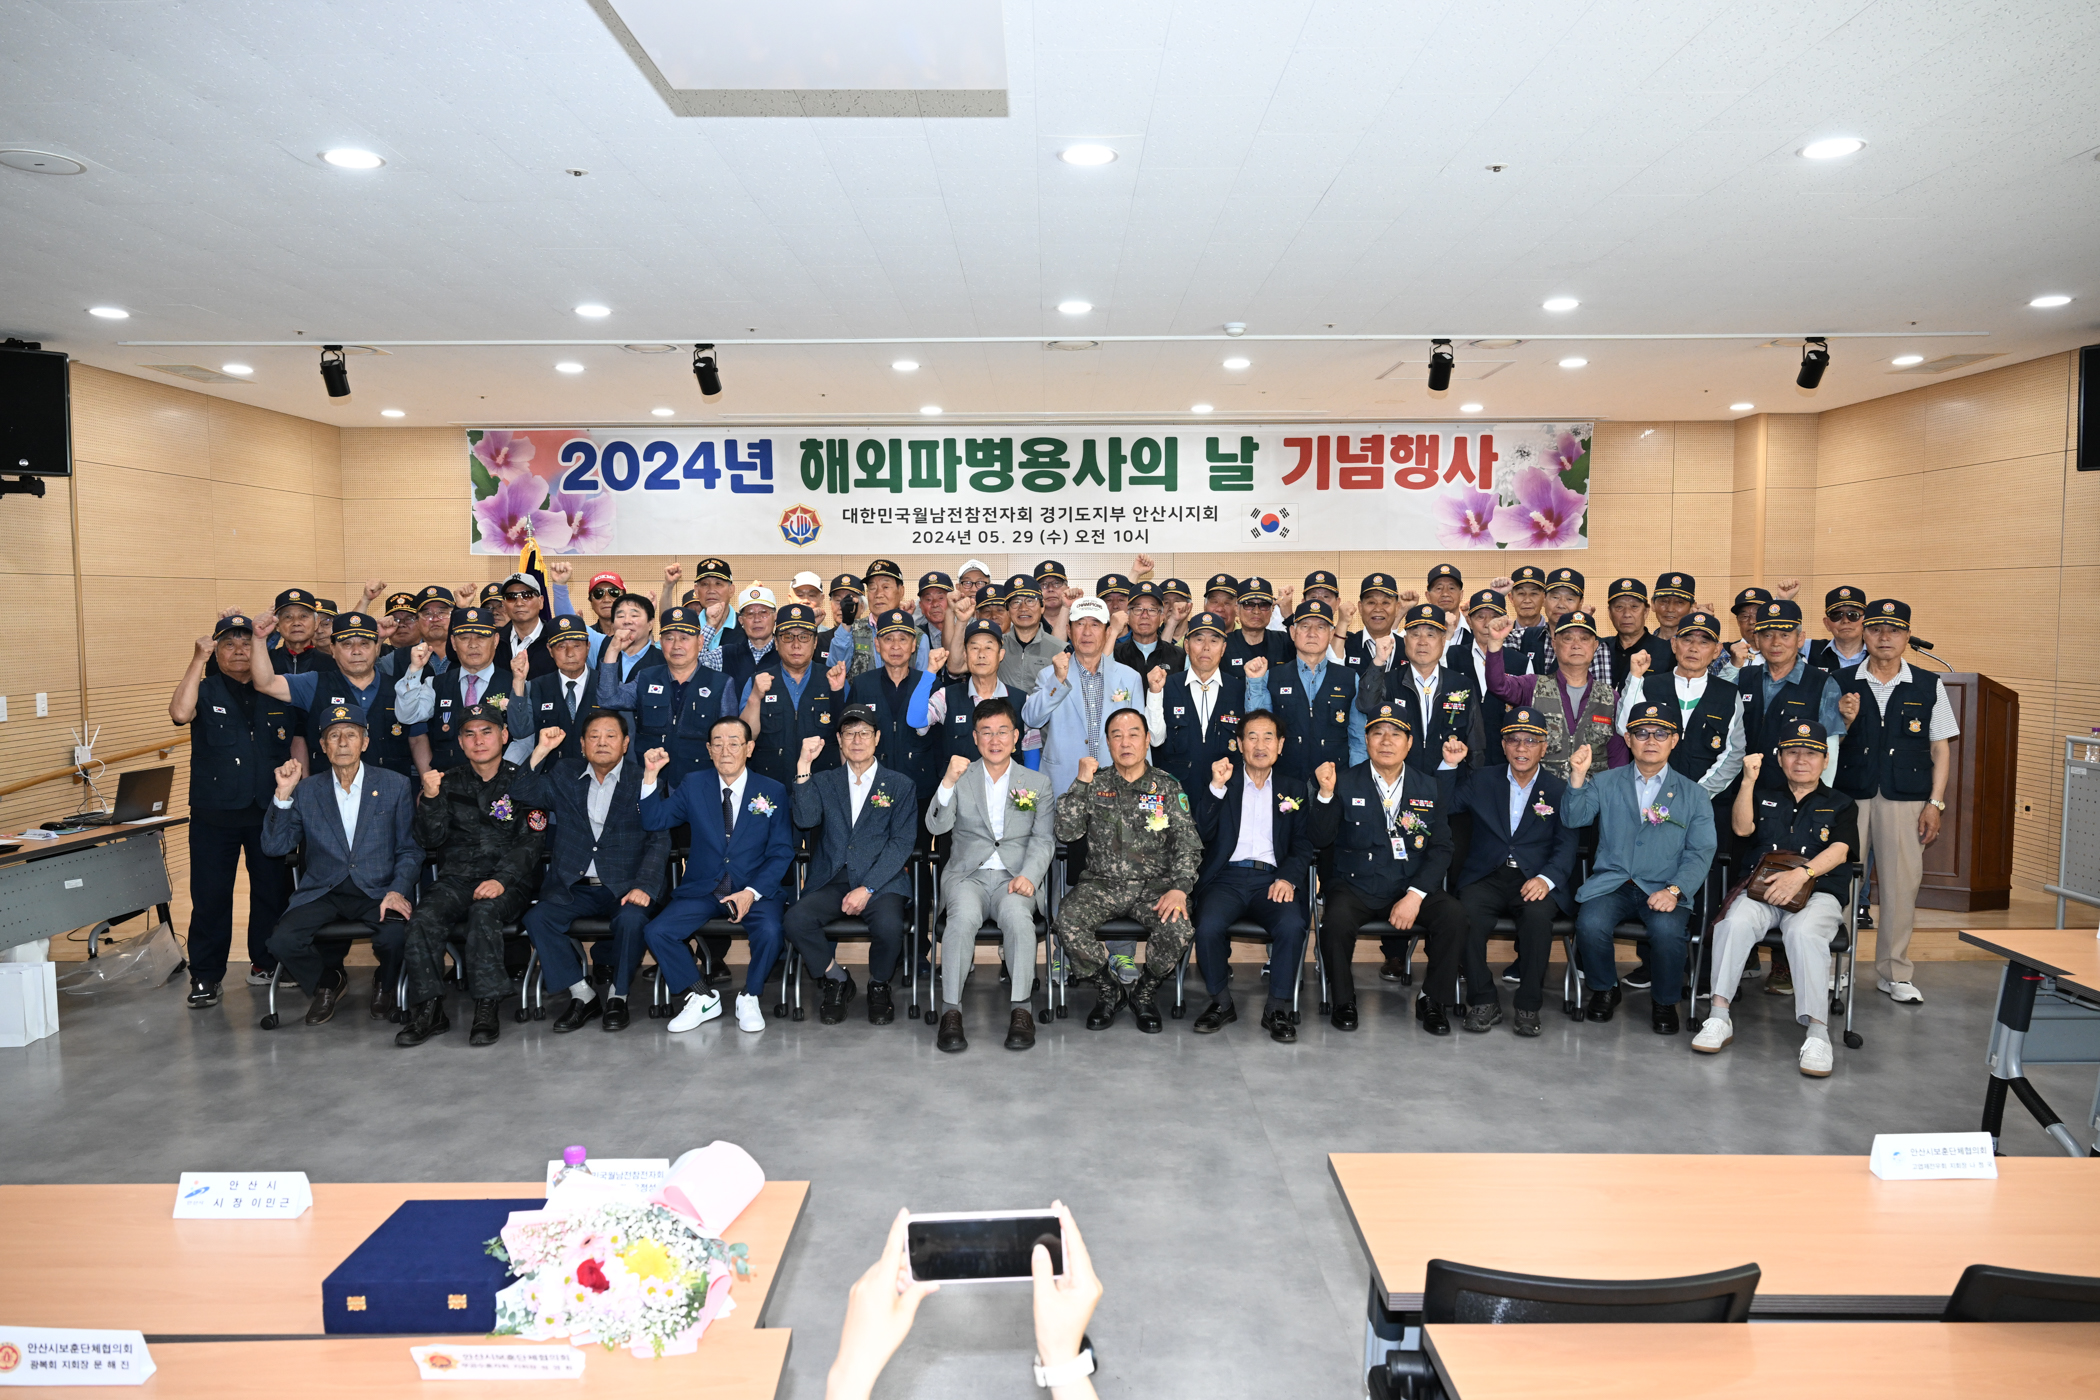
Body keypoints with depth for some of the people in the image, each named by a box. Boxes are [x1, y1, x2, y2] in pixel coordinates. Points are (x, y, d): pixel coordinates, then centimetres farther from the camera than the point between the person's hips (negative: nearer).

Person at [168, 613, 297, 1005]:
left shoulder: (278, 694, 8)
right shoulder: (205, 692, 2)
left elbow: (298, 745, 14)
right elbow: (180, 713, -21)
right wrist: (199, 659, -18)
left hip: (270, 811, 2)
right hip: (214, 813, -2)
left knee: (273, 890, 8)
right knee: (209, 895, 1)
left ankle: (266, 961, 23)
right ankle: (205, 975, 11)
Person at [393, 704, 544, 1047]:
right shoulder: (449, 782, 16)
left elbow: (531, 842, -3)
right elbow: (431, 839, 7)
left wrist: (501, 879, -19)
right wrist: (431, 798, -11)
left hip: (509, 882, -3)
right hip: (456, 878, 3)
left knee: (484, 912, -34)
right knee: (425, 918, -27)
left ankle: (487, 1010, -29)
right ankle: (428, 1010, -19)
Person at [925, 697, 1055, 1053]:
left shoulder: (1038, 785, 14)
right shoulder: (960, 779, 12)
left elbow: (1043, 839, 5)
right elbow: (936, 826, -2)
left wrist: (1028, 876, -13)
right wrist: (948, 782, -17)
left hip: (1016, 876, 0)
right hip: (967, 874, 0)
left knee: (1017, 914, -34)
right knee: (964, 915, -33)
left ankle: (1021, 1009, -26)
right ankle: (950, 1011, -26)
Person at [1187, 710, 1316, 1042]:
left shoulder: (1295, 788, 17)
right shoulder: (1220, 783, 14)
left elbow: (1303, 844, 9)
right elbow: (1202, 835, 1)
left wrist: (1288, 877, -10)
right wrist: (1216, 787, -9)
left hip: (1273, 879, 1)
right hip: (1227, 876, 0)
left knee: (1292, 926, -31)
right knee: (1208, 926, -30)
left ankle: (1278, 1009, -12)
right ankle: (1221, 1003, -6)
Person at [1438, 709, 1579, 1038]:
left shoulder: (1560, 791, 9)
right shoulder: (1481, 781, 14)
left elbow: (1566, 846, 0)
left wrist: (1546, 878, -18)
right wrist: (1450, 765, -2)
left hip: (1534, 881, -1)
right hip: (1486, 877, 1)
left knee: (1538, 914, -34)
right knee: (1468, 912, -30)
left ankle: (1529, 1006, -17)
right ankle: (1484, 1002, -15)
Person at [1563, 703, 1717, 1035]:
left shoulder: (1692, 794, 10)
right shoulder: (1606, 782, 12)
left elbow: (1700, 853, 2)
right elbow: (1574, 818, -1)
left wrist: (1674, 890, -15)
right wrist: (1578, 778, -19)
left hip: (1663, 889, 0)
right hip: (1610, 883, 1)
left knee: (1667, 930, -31)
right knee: (1590, 924, -28)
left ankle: (1664, 1001, -1)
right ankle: (1604, 990, 2)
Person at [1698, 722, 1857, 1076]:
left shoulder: (1840, 805, 17)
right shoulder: (1764, 794, 22)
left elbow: (1839, 850, -1)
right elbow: (1742, 827, 3)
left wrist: (1802, 873, -19)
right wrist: (1748, 780, -9)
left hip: (1818, 892, -1)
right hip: (1760, 888, 1)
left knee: (1804, 932, -36)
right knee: (1735, 923, -32)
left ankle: (1817, 1032, -35)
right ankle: (1719, 1017, -29)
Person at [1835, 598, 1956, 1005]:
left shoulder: (1928, 686, 6)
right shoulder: (1841, 683, 5)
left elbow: (1941, 748, 7)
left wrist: (1935, 803, 1)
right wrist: (1844, 720, -12)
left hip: (1905, 800, 0)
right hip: (1848, 796, 0)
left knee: (1901, 884, 2)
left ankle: (1894, 973, 16)